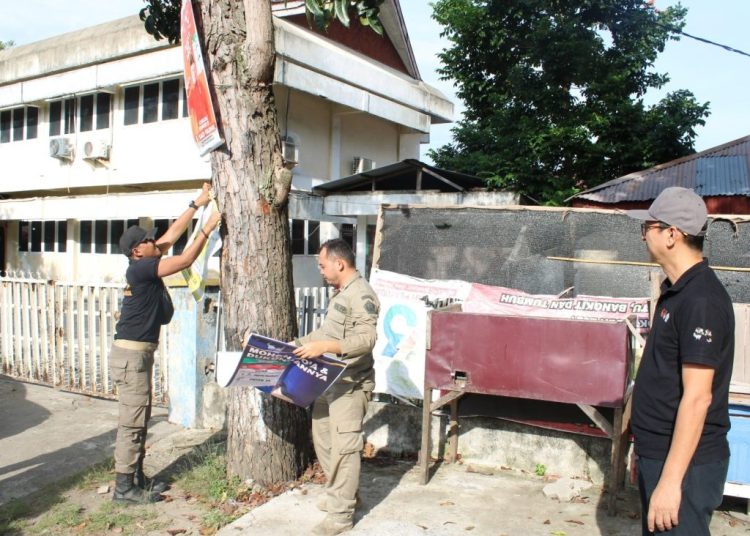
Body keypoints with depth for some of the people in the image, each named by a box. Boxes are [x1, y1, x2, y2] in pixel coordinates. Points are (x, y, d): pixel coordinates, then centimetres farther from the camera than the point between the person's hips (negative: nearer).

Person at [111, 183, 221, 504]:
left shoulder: (144, 265, 10)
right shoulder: (140, 268, -16)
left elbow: (173, 234, 16)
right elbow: (185, 260, -18)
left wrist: (198, 204, 16)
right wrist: (207, 228, -10)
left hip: (138, 352, 10)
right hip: (131, 353, -10)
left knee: (139, 419, 15)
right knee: (131, 421, -4)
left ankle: (136, 478, 25)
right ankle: (124, 487, 4)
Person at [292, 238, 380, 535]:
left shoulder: (361, 294, -16)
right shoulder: (341, 293, 17)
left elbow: (366, 339, -26)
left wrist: (324, 347, -34)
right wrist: (298, 343, 19)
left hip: (350, 384, -10)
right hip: (329, 380, 10)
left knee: (343, 447, -4)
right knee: (323, 439, 18)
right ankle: (341, 494, 33)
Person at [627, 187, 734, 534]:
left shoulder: (701, 300, -21)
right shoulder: (676, 291, 8)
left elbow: (697, 397, -24)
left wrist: (670, 480, -23)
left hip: (685, 463, -9)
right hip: (658, 454, 9)